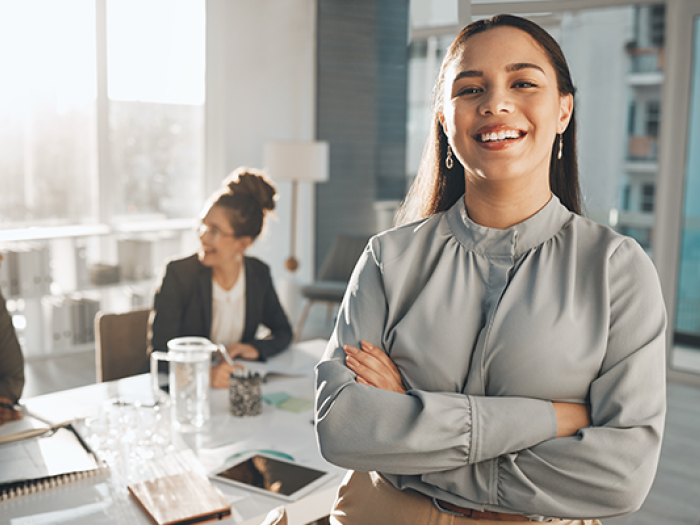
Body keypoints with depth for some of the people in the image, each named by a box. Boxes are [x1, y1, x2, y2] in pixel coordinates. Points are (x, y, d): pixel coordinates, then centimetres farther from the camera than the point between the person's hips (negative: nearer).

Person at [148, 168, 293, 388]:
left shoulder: (259, 273, 1)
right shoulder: (178, 274, -12)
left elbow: (283, 331, 15)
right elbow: (159, 352, -16)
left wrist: (256, 348, -6)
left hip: (232, 386, 3)